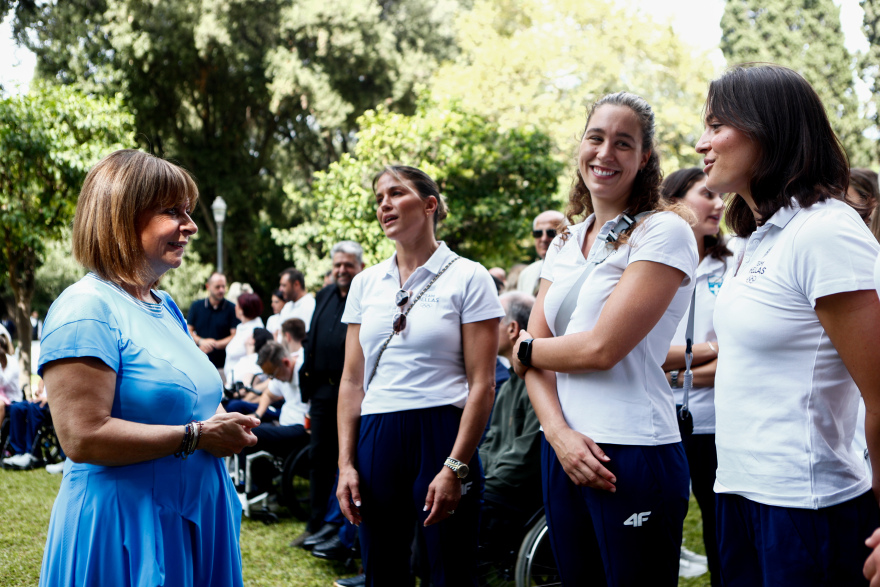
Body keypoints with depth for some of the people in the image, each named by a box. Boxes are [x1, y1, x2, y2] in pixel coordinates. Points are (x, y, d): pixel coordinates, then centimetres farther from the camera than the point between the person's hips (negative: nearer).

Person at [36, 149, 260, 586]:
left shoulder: (166, 307, 13)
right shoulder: (86, 308, -16)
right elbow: (83, 438, -24)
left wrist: (218, 418, 2)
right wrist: (197, 435, -19)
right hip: (122, 529, -9)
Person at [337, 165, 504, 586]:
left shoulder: (468, 278, -2)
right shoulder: (366, 283, 12)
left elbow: (482, 383, -7)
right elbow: (352, 381, 12)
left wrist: (455, 467, -14)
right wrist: (346, 463, 3)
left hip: (442, 435, -4)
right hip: (376, 439, 4)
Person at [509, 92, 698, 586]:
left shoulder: (664, 231, -8)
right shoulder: (564, 244, 14)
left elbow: (601, 348, -16)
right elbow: (535, 352, 7)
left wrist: (524, 350, 1)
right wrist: (558, 432, -10)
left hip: (634, 454, -6)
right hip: (564, 449, 7)